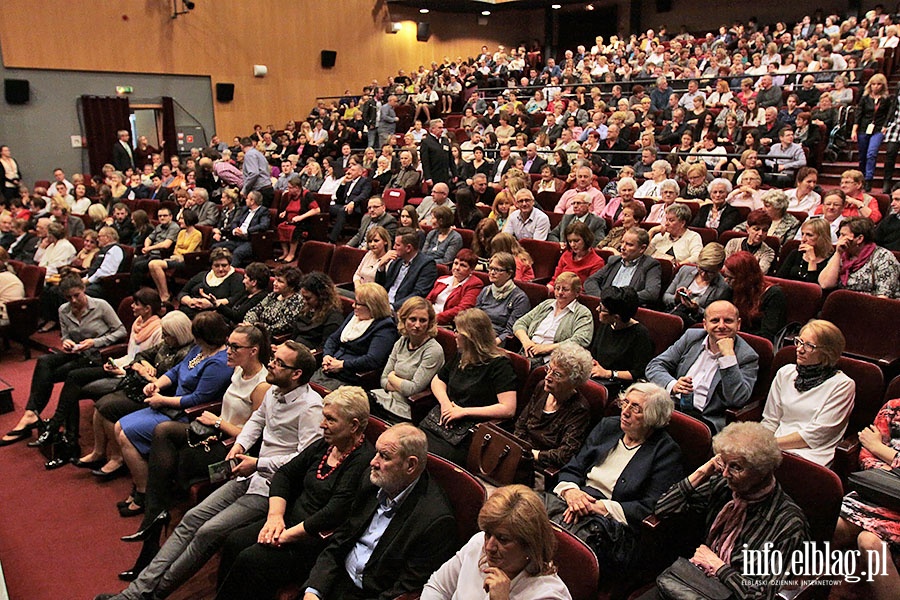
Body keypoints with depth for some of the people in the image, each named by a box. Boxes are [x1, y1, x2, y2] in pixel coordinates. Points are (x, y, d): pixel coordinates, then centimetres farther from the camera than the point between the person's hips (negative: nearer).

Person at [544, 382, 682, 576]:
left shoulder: (667, 451, 0)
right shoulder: (607, 426, 16)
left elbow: (651, 507, -8)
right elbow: (572, 468, 15)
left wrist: (600, 507, -15)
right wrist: (570, 491, -9)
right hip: (570, 502, 5)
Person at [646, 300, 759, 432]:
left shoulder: (748, 357, 0)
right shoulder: (691, 336, 11)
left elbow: (738, 401, -15)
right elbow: (654, 366, 10)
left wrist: (728, 355, -17)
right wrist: (672, 385, -12)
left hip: (706, 418, -3)